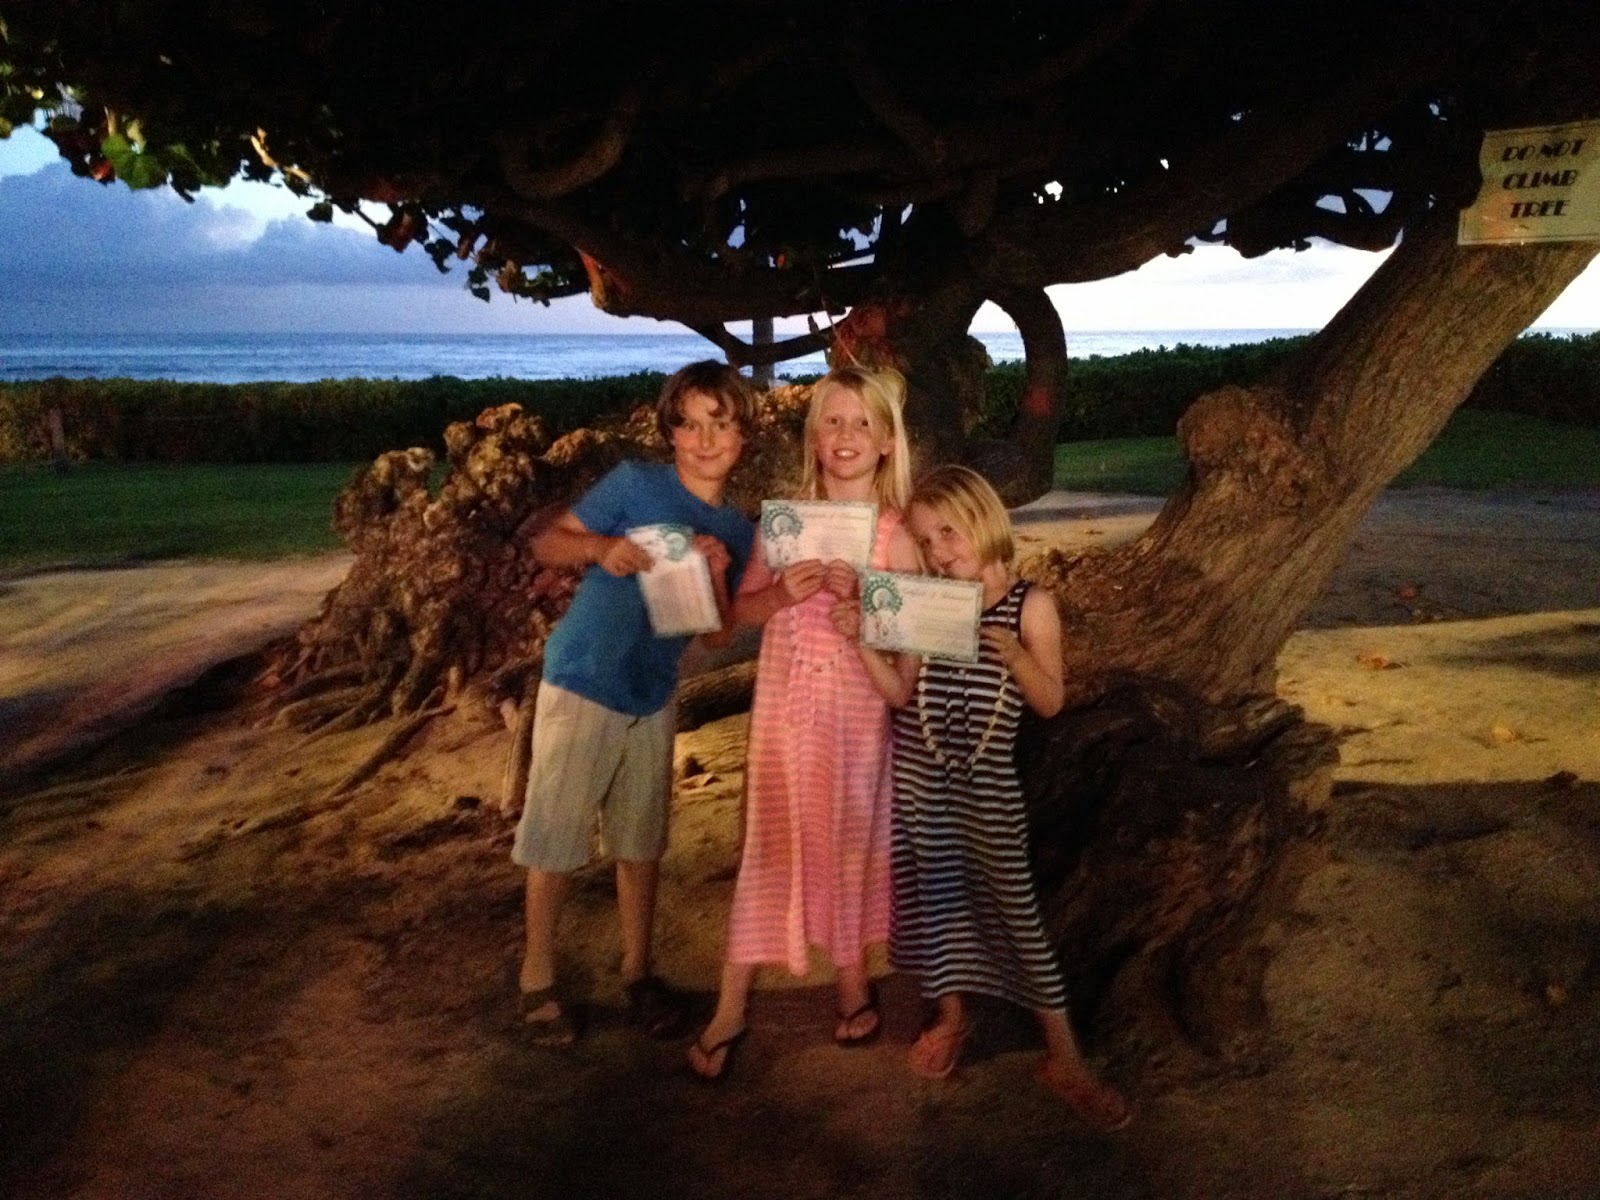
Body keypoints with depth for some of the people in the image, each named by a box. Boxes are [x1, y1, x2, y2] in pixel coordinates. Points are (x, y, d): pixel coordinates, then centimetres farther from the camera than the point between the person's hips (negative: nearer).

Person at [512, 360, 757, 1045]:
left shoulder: (735, 530, 4)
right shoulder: (634, 483, -11)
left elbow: (721, 634, 4)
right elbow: (546, 545, -11)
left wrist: (718, 577, -14)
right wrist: (599, 547, -30)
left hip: (654, 699, 5)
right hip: (581, 686, -4)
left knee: (642, 841, 13)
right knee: (555, 840, 4)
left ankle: (637, 971, 29)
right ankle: (537, 980, 20)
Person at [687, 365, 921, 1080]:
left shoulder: (894, 535, -5)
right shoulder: (782, 521, 2)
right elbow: (741, 612, 5)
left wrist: (858, 596, -21)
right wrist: (782, 594, -15)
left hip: (856, 709, -2)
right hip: (783, 705, 2)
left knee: (849, 844, 11)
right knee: (768, 847, 6)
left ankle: (852, 982, 33)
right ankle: (729, 1013, 15)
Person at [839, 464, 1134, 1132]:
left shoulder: (1030, 605, -7)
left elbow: (1050, 702, -8)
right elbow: (901, 691, 0)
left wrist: (1013, 653, -24)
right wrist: (861, 637, -12)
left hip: (987, 782, -3)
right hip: (918, 772, 4)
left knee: (1013, 903, -2)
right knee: (932, 888, 12)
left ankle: (1063, 1056, 9)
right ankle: (951, 1014, 33)